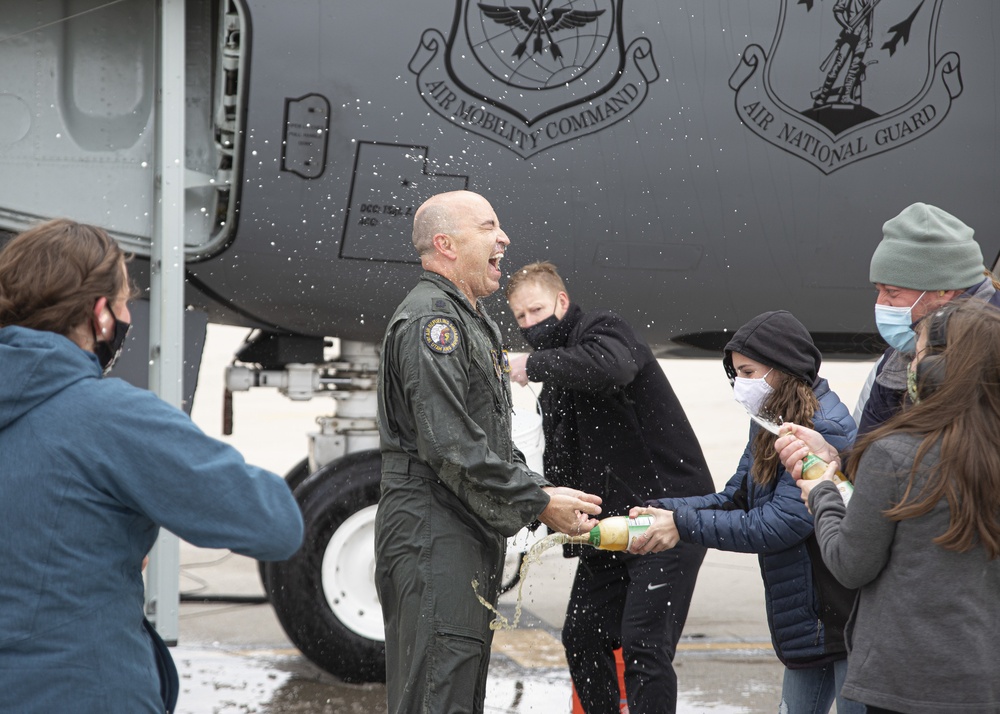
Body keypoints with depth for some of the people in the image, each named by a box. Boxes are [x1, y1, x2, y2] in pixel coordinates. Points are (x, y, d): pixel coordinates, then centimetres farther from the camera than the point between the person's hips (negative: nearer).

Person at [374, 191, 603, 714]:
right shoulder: (429, 321, -14)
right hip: (433, 535, -11)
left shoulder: (475, 322, 21)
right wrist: (539, 503, -16)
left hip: (474, 535, 11)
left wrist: (542, 492, 8)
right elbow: (451, 447, -21)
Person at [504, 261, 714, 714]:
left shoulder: (602, 329, -8)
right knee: (581, 639, 11)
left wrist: (535, 365, -25)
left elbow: (611, 366, -35)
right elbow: (560, 467, 20)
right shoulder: (555, 374, 18)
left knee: (643, 646, -14)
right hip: (608, 528, 10)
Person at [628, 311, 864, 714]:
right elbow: (734, 499, 8)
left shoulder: (828, 433, -20)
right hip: (808, 620, 9)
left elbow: (778, 524, -25)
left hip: (849, 619, -9)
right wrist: (664, 512, -8)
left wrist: (684, 525, -22)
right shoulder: (771, 426, 11)